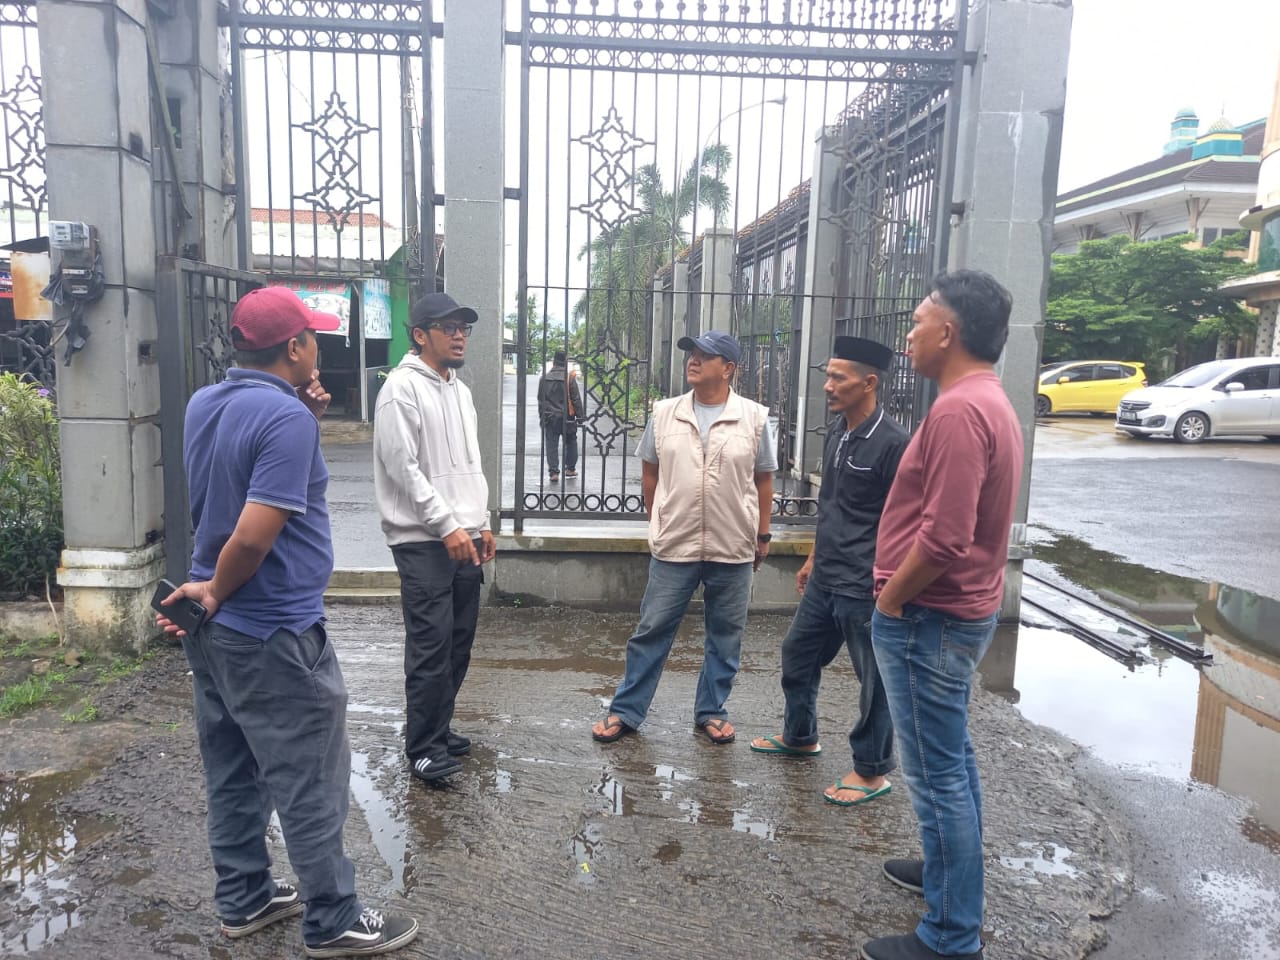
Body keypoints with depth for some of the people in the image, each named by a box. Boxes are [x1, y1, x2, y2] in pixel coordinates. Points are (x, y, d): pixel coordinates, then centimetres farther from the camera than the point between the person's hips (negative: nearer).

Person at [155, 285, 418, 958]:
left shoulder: (203, 404, 6)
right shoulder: (286, 417, -22)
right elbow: (255, 535, -27)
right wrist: (216, 593, -9)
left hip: (216, 630, 9)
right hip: (274, 635, -9)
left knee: (233, 775, 19)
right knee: (310, 786, 4)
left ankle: (244, 900, 34)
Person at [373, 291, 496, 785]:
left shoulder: (460, 390, 16)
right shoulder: (403, 387, -10)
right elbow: (402, 467, -16)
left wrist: (481, 523, 15)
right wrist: (447, 526, -17)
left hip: (464, 537, 8)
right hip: (423, 541, -8)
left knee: (459, 641, 12)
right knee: (431, 646, -5)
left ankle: (439, 729, 27)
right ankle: (424, 748, 7)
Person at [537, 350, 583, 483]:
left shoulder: (544, 378, 2)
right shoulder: (569, 377, -8)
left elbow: (540, 399, 9)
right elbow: (576, 398, -6)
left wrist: (542, 416, 18)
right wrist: (580, 415, 2)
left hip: (549, 417, 2)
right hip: (567, 416, -2)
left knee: (551, 444, 3)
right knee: (571, 442, 16)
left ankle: (553, 472, -2)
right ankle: (570, 469, 21)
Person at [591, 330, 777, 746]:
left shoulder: (754, 417, -2)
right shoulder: (664, 413, 1)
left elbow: (763, 480, 4)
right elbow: (649, 472, 10)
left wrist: (762, 535, 5)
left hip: (734, 550, 0)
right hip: (674, 547, 0)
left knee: (725, 635, 12)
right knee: (652, 630, 7)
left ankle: (711, 710, 29)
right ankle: (625, 711, 19)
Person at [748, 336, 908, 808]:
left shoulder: (893, 442, -17)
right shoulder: (838, 431, 8)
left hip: (864, 587, -9)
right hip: (826, 578, 9)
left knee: (874, 677, 6)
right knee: (798, 653, 20)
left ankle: (872, 771, 23)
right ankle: (800, 737, 41)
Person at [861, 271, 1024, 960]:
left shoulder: (958, 410, -22)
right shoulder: (990, 401, 11)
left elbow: (943, 537, -28)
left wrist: (892, 595, -13)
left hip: (928, 619, -10)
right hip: (959, 612, 10)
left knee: (937, 774, 1)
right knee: (951, 759, 23)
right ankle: (948, 870, 42)